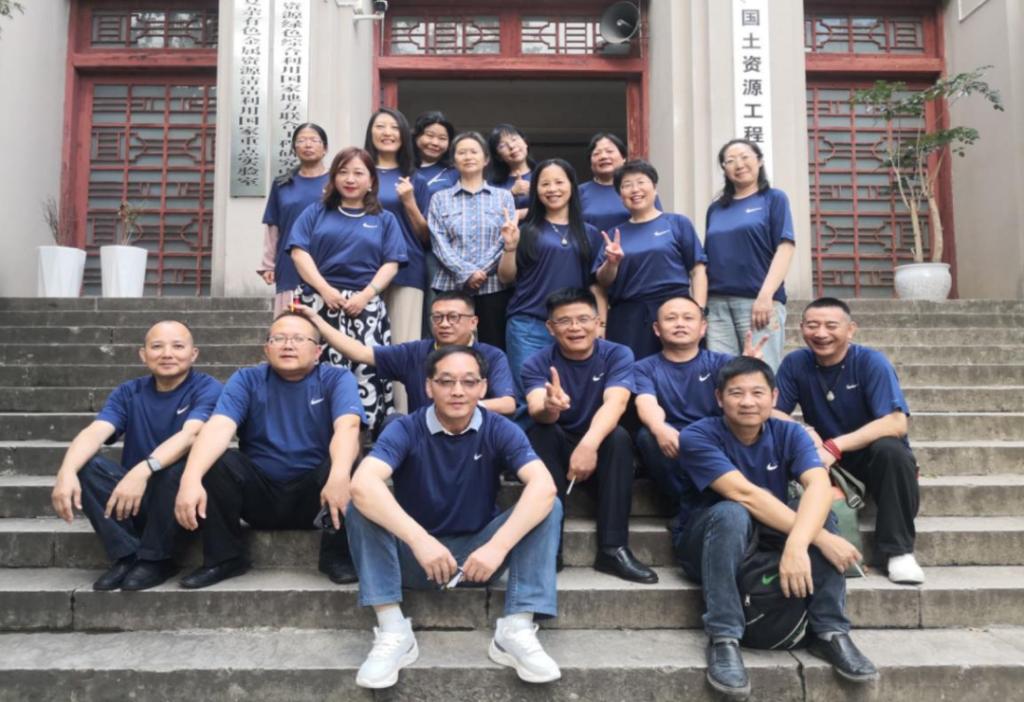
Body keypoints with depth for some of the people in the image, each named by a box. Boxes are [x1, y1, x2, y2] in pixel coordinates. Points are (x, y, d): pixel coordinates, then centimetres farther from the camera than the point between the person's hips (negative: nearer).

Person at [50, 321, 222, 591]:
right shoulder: (128, 393, 5)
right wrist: (67, 471, -34)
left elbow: (190, 434, -28)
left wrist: (142, 471, -44)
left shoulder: (207, 388, -9)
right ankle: (126, 556, -14)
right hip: (132, 500, 4)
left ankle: (155, 559, -17)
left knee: (178, 464, -34)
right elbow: (94, 432, -13)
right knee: (86, 464, -18)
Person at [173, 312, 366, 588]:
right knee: (216, 460, -22)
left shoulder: (337, 379, -6)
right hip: (260, 495, 2)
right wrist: (191, 477, -38)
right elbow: (219, 426, -19)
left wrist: (339, 475, -46)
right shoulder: (246, 380, -1)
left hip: (314, 497, -2)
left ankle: (339, 556, -11)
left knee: (348, 466, -30)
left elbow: (347, 427, -25)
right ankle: (223, 558, -6)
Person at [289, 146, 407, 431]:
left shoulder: (384, 219, 14)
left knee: (369, 370, -8)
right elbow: (299, 251, 2)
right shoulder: (316, 212, 14)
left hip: (366, 305, 0)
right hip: (321, 301, 0)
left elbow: (391, 264, 4)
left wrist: (366, 295, -11)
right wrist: (325, 290, -10)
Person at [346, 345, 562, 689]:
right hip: (417, 555, 0)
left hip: (480, 553, 1)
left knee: (548, 506, -21)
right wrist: (419, 540, -45)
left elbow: (543, 486, -27)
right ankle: (393, 631, -25)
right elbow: (362, 484, -32)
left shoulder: (500, 430, -10)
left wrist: (497, 546, -40)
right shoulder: (405, 430, -13)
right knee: (361, 505, -25)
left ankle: (517, 630, -23)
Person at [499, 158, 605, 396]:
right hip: (528, 327, -2)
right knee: (529, 393, -2)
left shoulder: (589, 233, 11)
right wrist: (510, 247, -9)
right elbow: (506, 278, 6)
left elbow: (597, 285, 11)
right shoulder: (526, 230, 6)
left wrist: (600, 327, 3)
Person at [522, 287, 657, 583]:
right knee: (541, 432, -30)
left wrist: (589, 444, -49)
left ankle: (613, 549, -29)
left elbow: (615, 403, -29)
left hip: (600, 451, 0)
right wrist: (549, 408, -54)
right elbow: (535, 411, -28)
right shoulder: (537, 363, -9)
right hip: (555, 455, 1)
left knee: (619, 436, -31)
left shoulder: (618, 355, -10)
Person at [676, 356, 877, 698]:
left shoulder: (788, 434, -9)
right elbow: (745, 493, -32)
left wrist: (797, 543, -46)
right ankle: (723, 639, -32)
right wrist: (819, 537, -35)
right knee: (732, 513, -36)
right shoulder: (698, 436, -20)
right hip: (705, 543, -3)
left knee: (818, 513, -24)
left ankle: (829, 632, -16)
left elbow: (819, 485, -28)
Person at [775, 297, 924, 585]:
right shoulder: (794, 363, -6)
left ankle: (898, 550, -19)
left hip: (871, 454, -2)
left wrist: (835, 446, -34)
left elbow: (896, 423, -25)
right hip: (825, 457, 2)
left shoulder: (872, 362, -15)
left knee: (891, 450, -35)